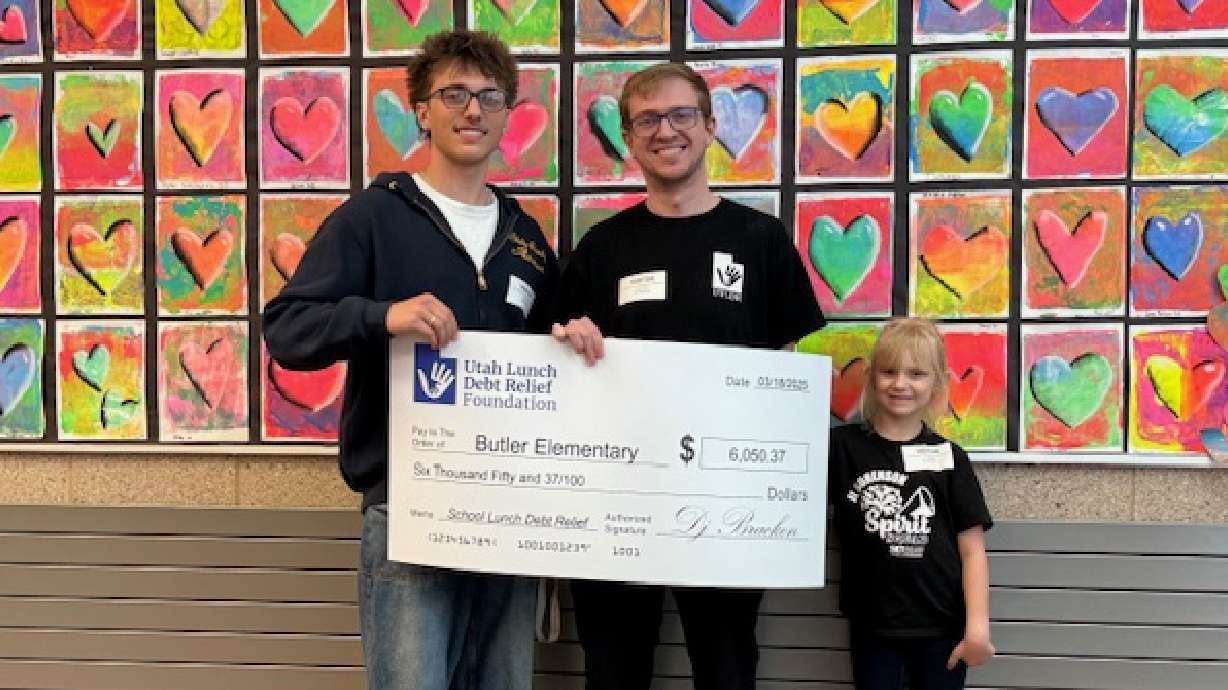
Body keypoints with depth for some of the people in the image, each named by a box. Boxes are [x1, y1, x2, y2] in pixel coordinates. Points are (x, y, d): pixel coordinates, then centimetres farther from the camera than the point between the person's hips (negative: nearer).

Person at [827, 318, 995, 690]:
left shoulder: (949, 457, -1)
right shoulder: (842, 446, -1)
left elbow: (972, 549, 0)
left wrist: (978, 625, -7)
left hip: (942, 627, 1)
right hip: (872, 627, 0)